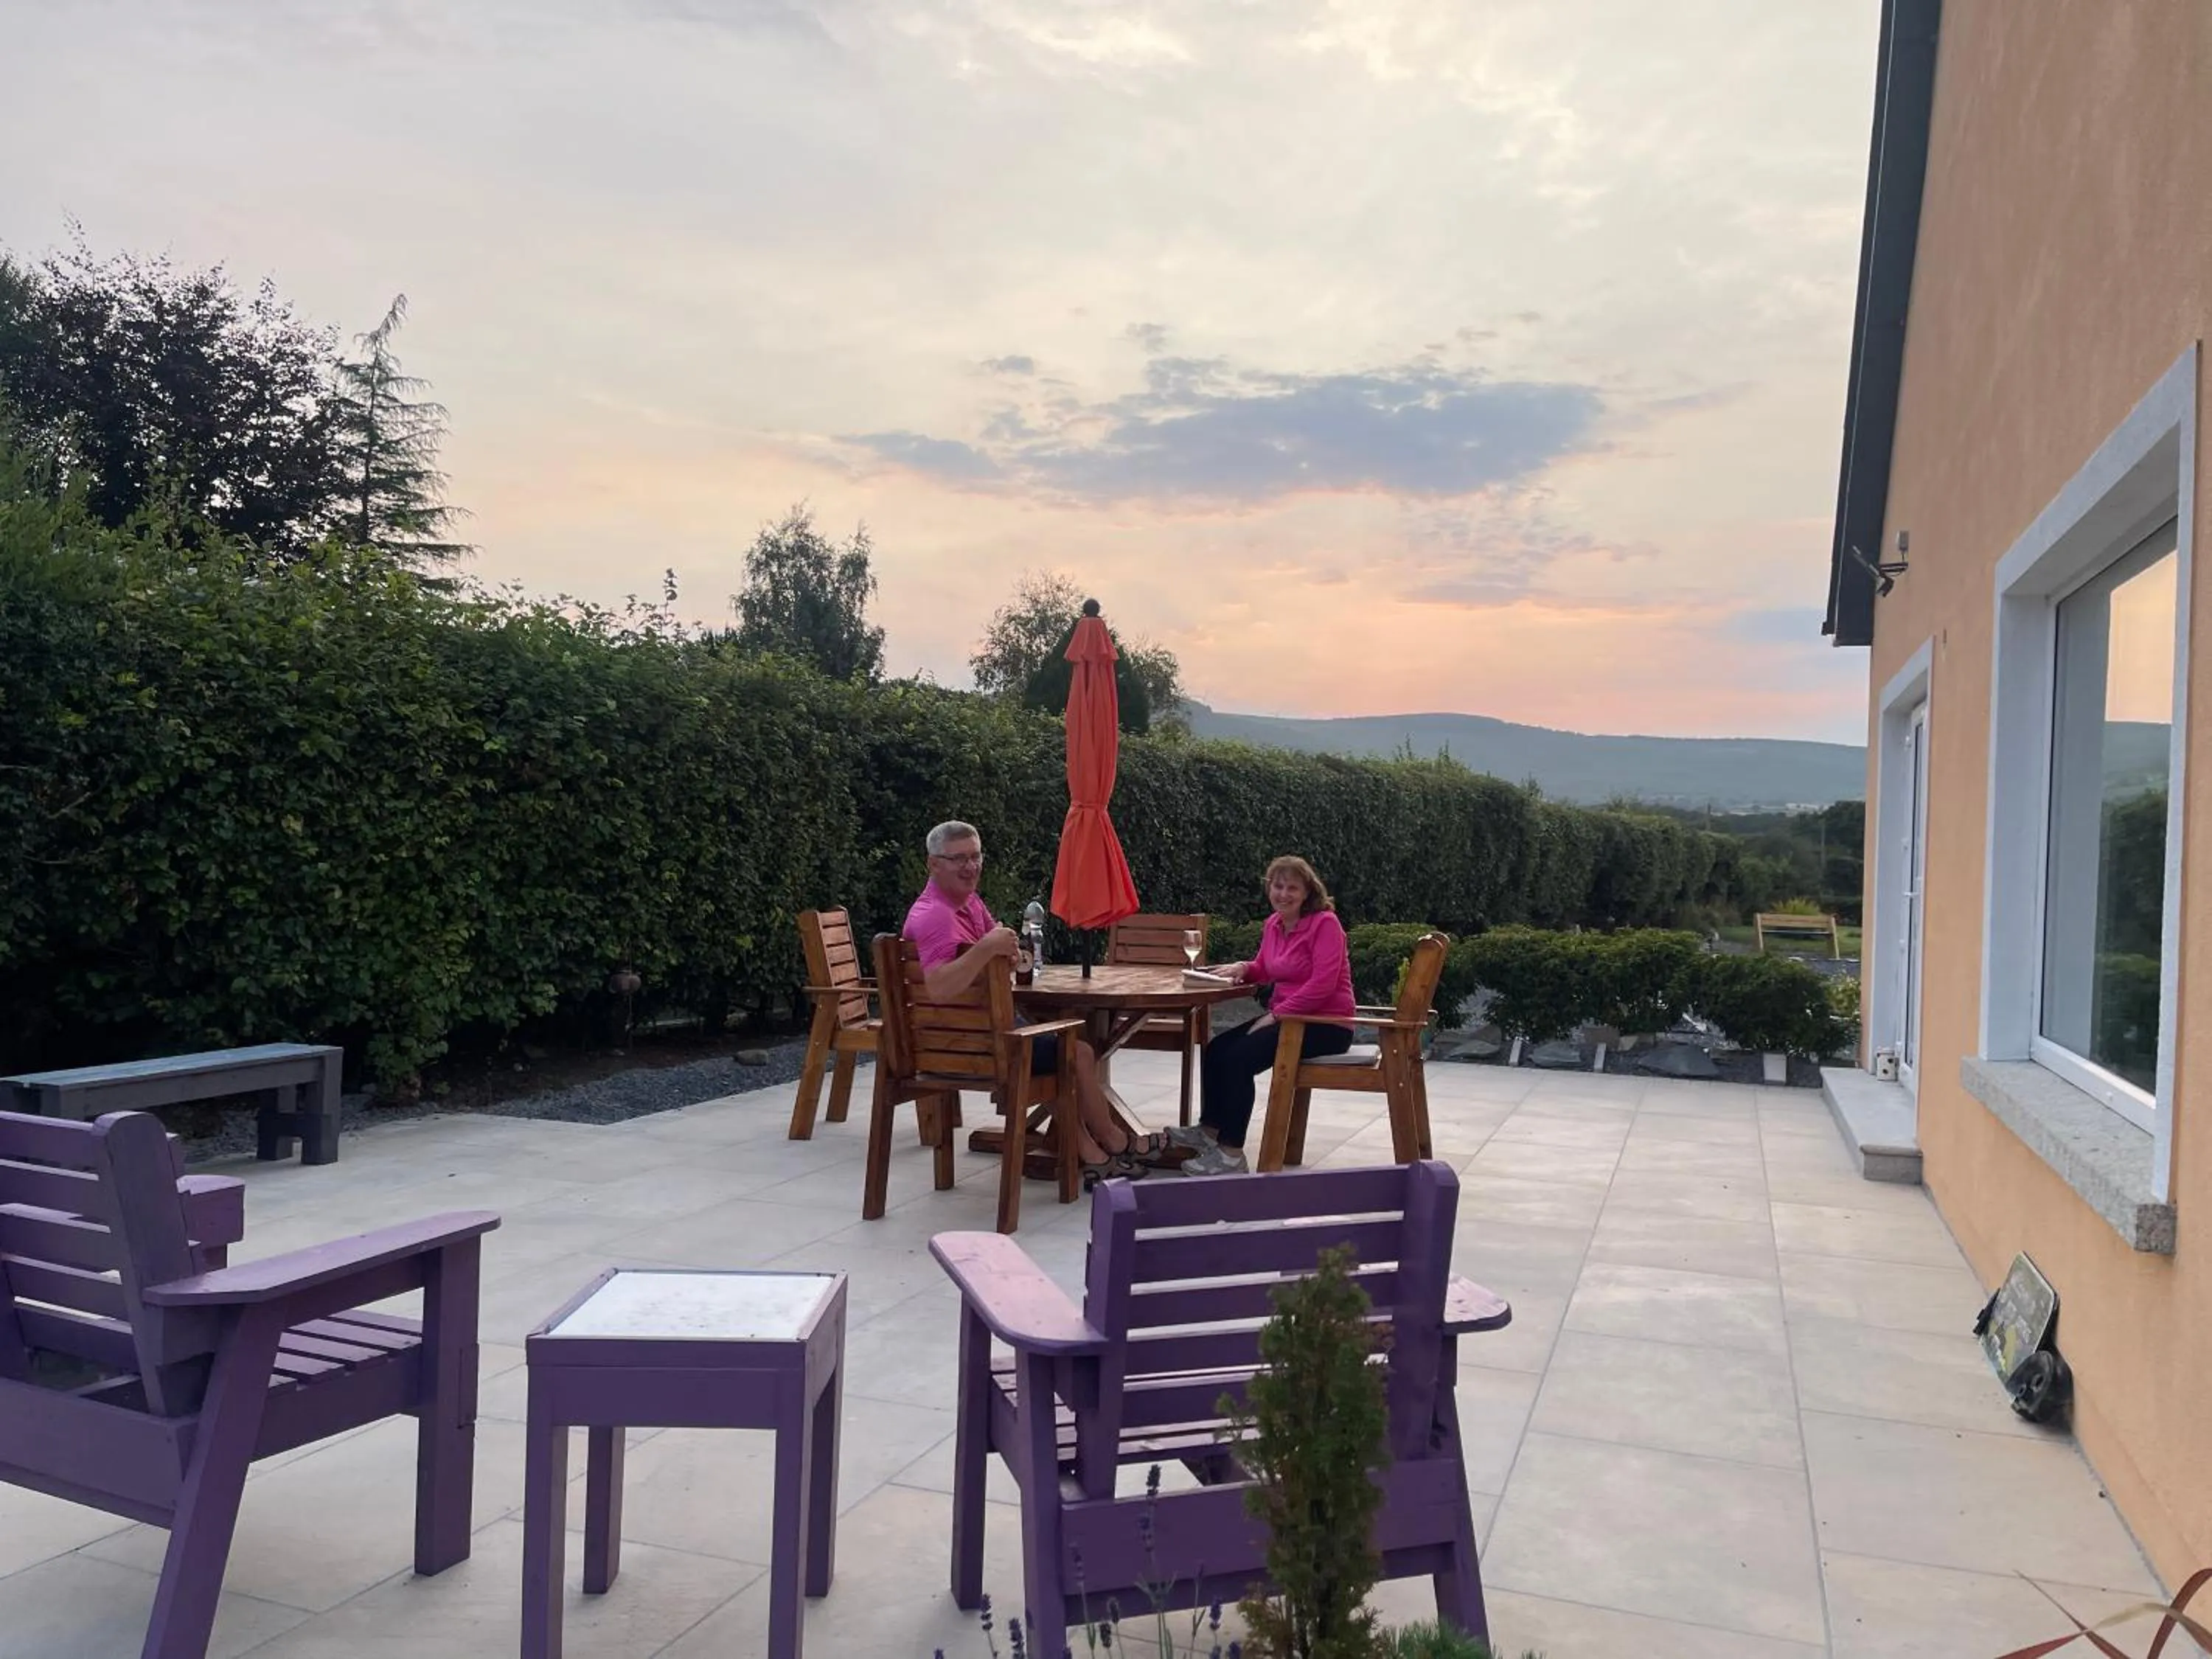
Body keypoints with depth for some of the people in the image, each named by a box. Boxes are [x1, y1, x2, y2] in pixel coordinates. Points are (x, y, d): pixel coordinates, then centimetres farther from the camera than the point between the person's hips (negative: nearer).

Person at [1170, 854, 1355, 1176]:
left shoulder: (1325, 923, -14)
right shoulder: (1273, 924, 10)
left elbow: (1322, 985, -22)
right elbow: (1265, 971, 24)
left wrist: (1275, 1015, -21)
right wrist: (1244, 969, 0)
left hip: (1327, 1024, -9)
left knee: (1239, 1058, -22)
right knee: (1215, 1050, 0)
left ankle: (1231, 1154, -15)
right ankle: (1209, 1130, 16)